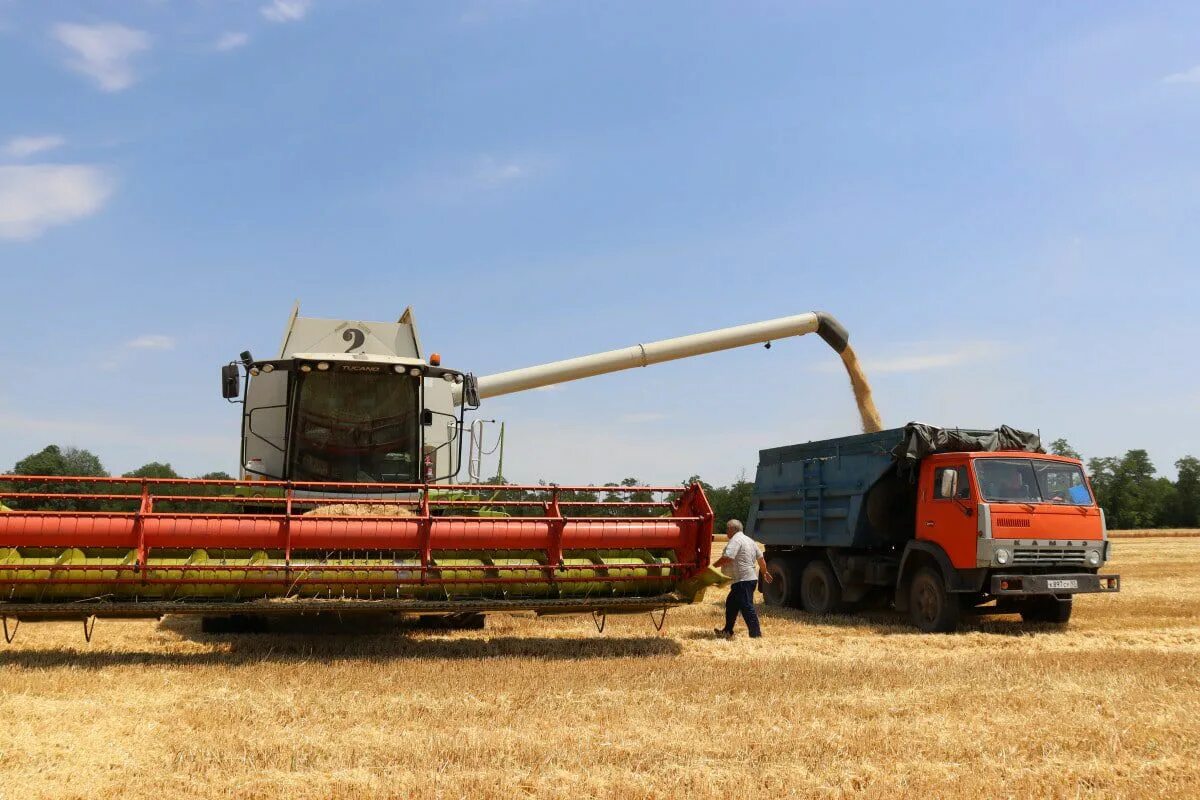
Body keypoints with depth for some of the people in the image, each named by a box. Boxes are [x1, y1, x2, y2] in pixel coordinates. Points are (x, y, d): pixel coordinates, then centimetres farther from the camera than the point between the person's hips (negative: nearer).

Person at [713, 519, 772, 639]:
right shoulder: (749, 540, 18)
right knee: (731, 603, 19)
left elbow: (727, 558, -25)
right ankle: (727, 631, 27)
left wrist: (713, 566, -15)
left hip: (743, 580, -10)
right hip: (751, 578, 10)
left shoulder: (735, 540, -13)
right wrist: (765, 572, 36)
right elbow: (761, 558, 23)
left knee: (747, 607, -8)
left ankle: (756, 634, -9)